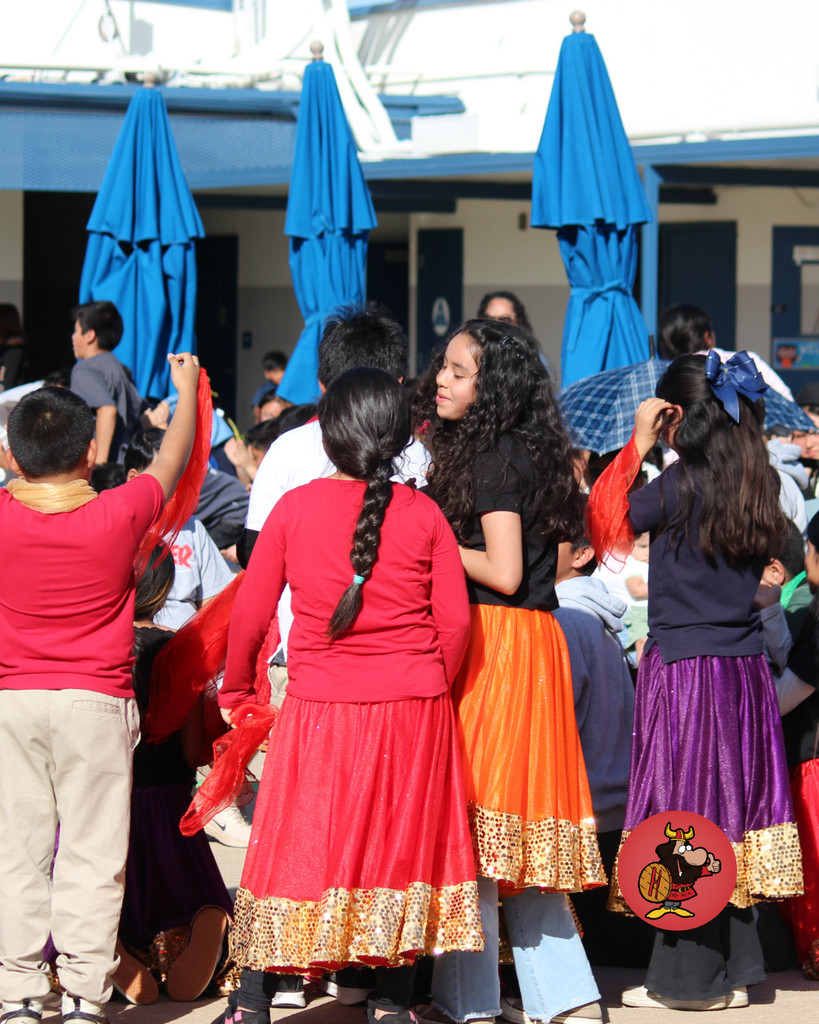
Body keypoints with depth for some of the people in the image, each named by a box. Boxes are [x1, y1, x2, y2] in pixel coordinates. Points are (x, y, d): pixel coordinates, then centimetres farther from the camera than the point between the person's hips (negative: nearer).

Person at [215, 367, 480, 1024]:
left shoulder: (294, 508, -4)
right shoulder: (424, 514, -3)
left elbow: (251, 615, 1)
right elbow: (455, 620, -2)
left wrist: (236, 692, 14)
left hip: (319, 710, 0)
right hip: (413, 706, 0)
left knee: (296, 848, 6)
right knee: (402, 847, 10)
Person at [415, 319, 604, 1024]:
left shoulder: (494, 460, -13)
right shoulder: (524, 454, 15)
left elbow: (504, 572, -18)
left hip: (494, 643, -10)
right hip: (530, 638, 10)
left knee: (471, 829, -5)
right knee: (521, 829, 12)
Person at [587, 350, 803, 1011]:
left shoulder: (680, 484, -13)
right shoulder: (761, 484, 4)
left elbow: (606, 521, -4)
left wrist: (637, 445, 2)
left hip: (684, 669, -6)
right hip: (746, 667, 6)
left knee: (685, 815, -1)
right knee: (734, 809, 11)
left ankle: (687, 981, 4)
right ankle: (735, 971, 17)